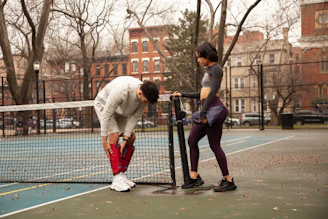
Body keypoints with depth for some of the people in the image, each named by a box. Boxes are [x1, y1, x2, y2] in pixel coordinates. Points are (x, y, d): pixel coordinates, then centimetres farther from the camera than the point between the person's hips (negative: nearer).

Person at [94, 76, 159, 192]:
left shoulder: (145, 95, -22)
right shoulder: (121, 91, -42)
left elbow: (134, 118, -15)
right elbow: (106, 115, -34)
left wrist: (125, 139, -18)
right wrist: (104, 140, -30)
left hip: (120, 110, 7)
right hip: (104, 105, -7)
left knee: (131, 137, -1)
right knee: (114, 135, -23)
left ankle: (121, 175, 7)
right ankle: (117, 179, -24)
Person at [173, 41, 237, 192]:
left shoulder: (216, 69, -7)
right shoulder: (208, 70, 22)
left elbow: (212, 92, -17)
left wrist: (203, 112, -22)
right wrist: (183, 94, 28)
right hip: (207, 110, 10)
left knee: (214, 145, -6)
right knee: (192, 140, 9)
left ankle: (228, 180, 2)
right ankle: (194, 177, 13)